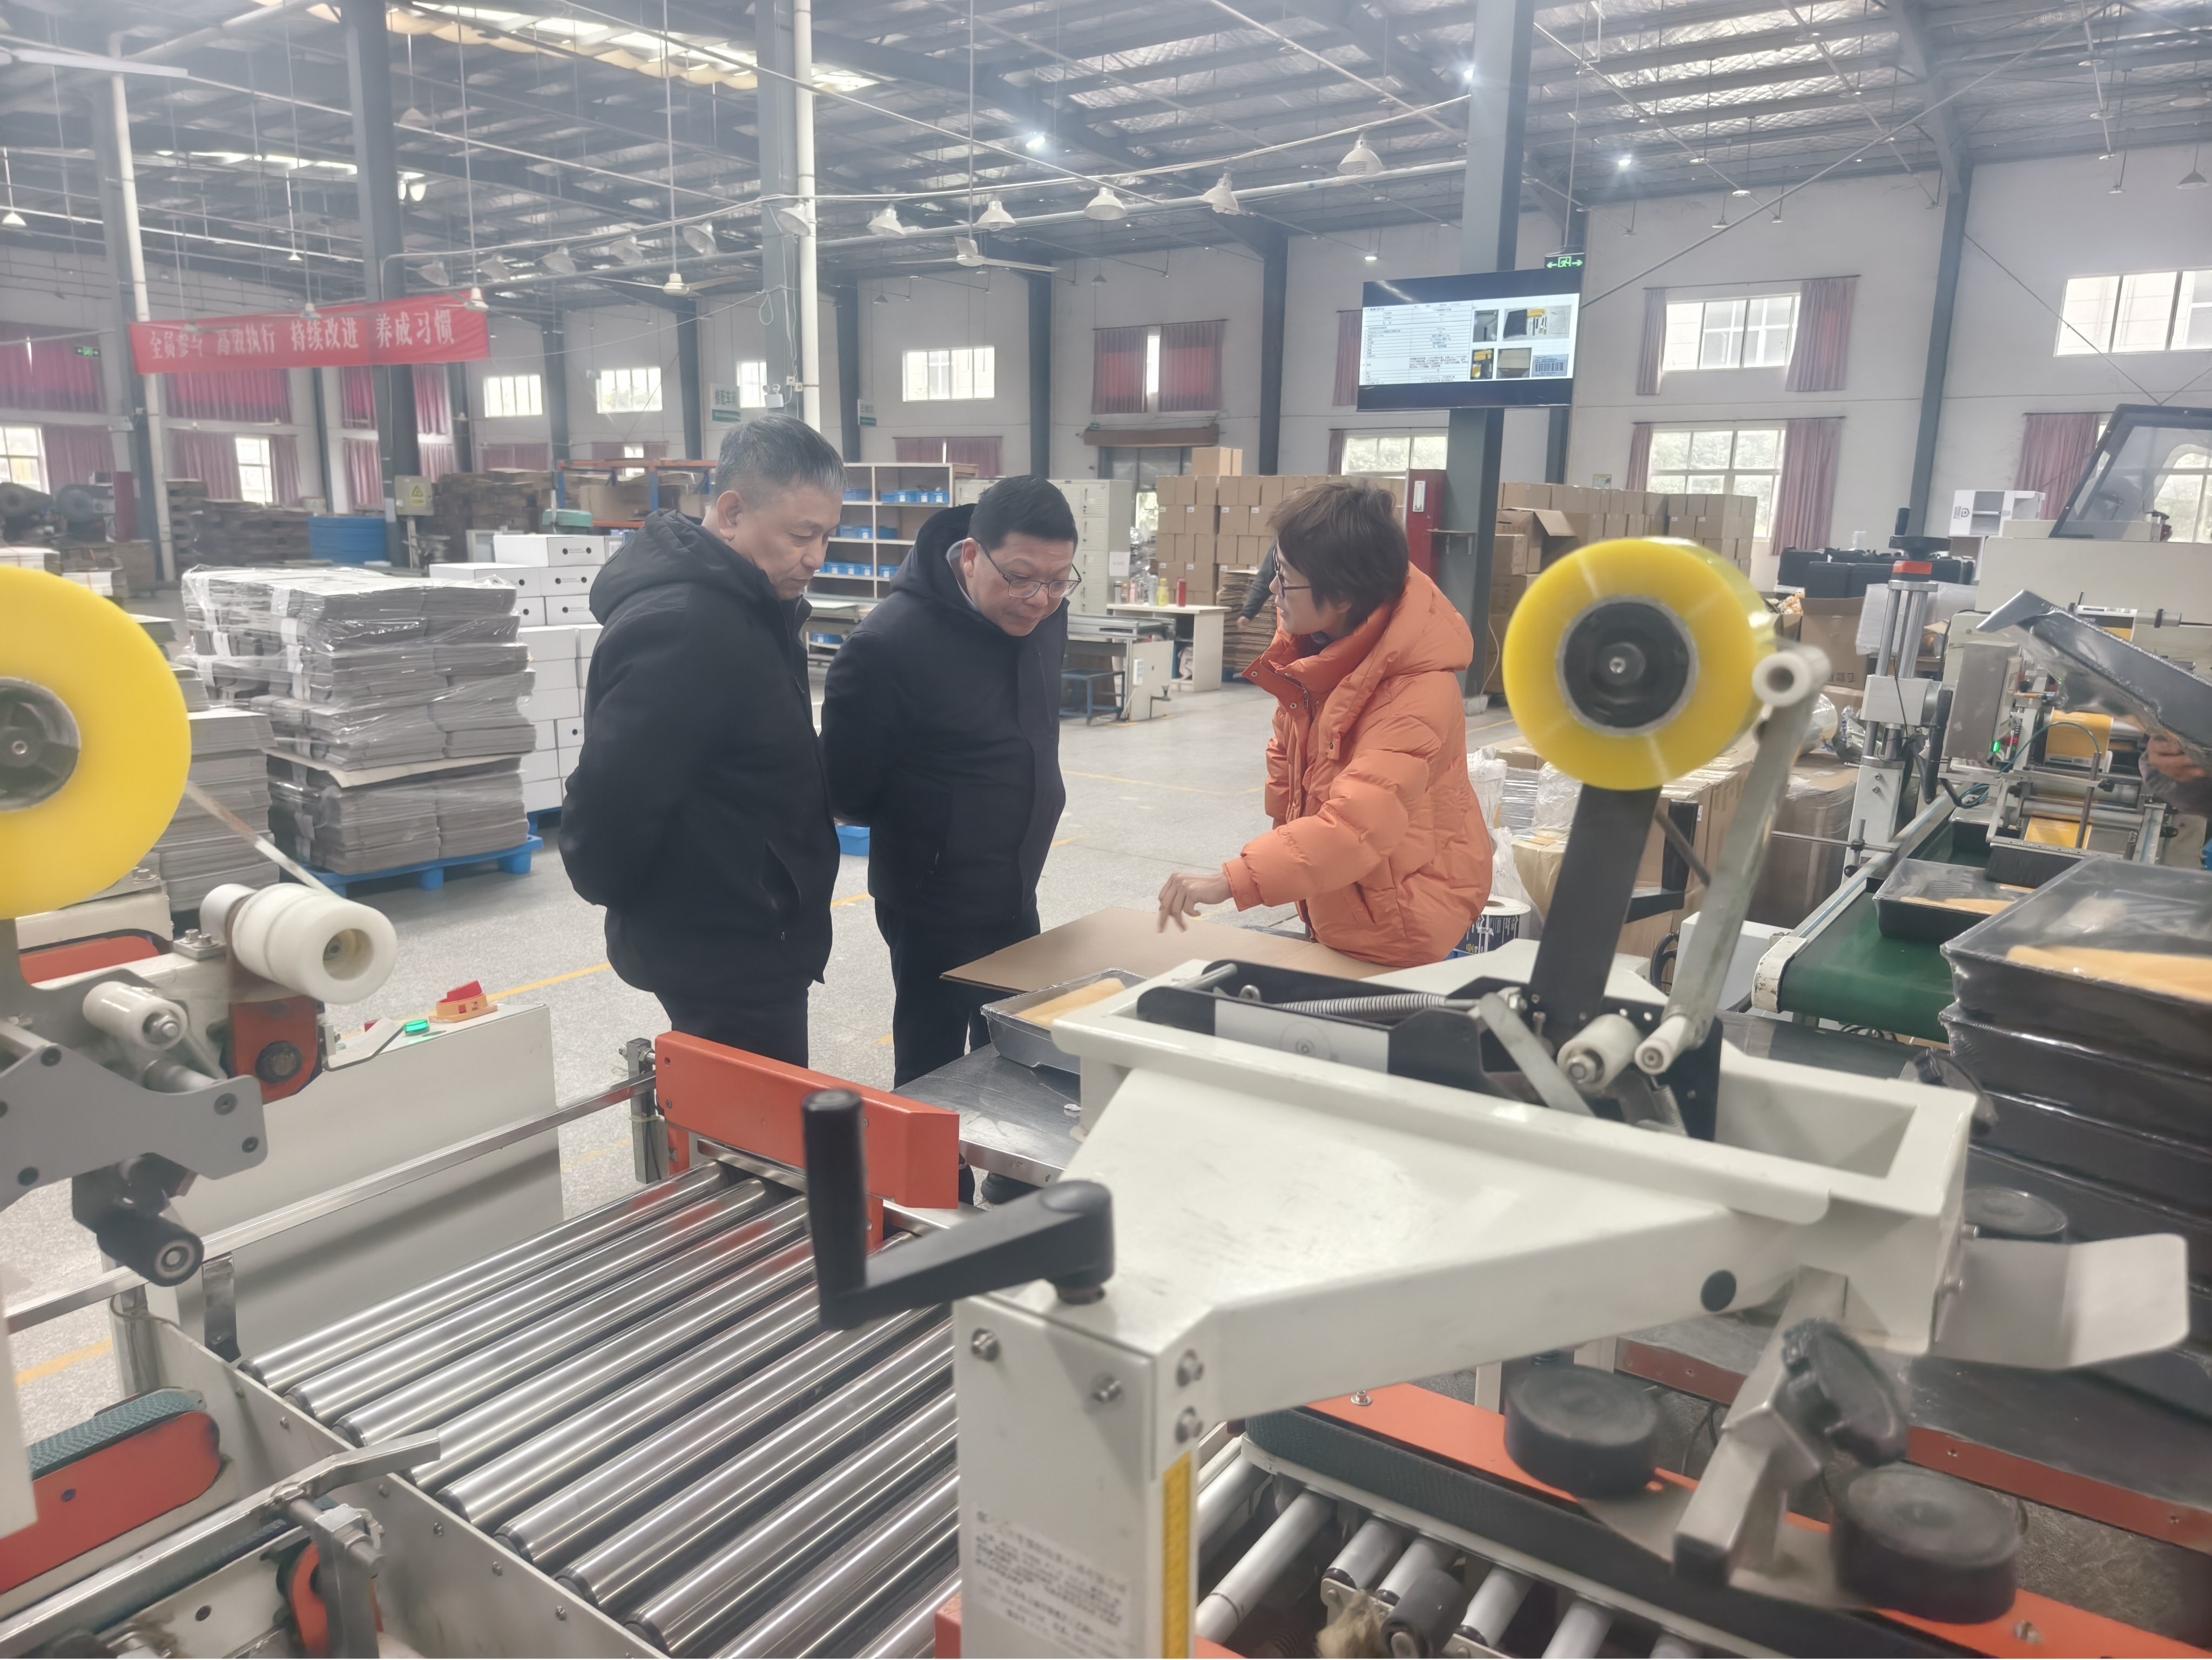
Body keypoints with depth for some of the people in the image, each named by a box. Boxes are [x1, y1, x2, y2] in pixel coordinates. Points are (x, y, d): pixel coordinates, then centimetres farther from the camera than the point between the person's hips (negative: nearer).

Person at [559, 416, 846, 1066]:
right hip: (723, 954, -10)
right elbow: (611, 803, -25)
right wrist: (626, 902, -9)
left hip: (746, 939, 10)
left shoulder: (742, 605, 8)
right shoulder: (681, 628, -24)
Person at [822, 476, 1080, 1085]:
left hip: (1017, 896, 7)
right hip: (934, 911, -7)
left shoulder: (1042, 617, -4)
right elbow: (845, 788, -14)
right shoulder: (888, 644, -25)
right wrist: (920, 835, 1)